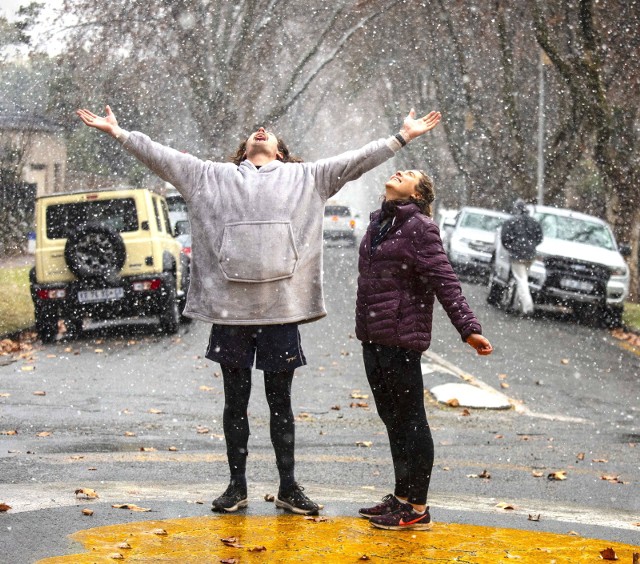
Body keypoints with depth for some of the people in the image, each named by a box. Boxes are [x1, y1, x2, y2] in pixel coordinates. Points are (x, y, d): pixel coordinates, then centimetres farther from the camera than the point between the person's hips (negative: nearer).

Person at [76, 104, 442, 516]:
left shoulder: (305, 178, 13)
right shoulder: (213, 177, 13)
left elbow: (356, 161, 11)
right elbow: (162, 157, 11)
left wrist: (403, 137, 6)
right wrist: (118, 132, 5)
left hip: (281, 309, 0)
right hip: (229, 308, 0)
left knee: (280, 402, 7)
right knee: (236, 401, 8)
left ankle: (288, 487, 15)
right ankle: (237, 484, 17)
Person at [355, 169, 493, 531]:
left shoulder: (419, 229, -11)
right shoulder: (379, 224, 15)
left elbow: (445, 282, -16)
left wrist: (468, 328, -23)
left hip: (402, 341, -9)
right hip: (373, 338, 9)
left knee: (410, 421, -2)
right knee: (392, 419, 17)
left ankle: (417, 509, 4)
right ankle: (402, 497, 28)